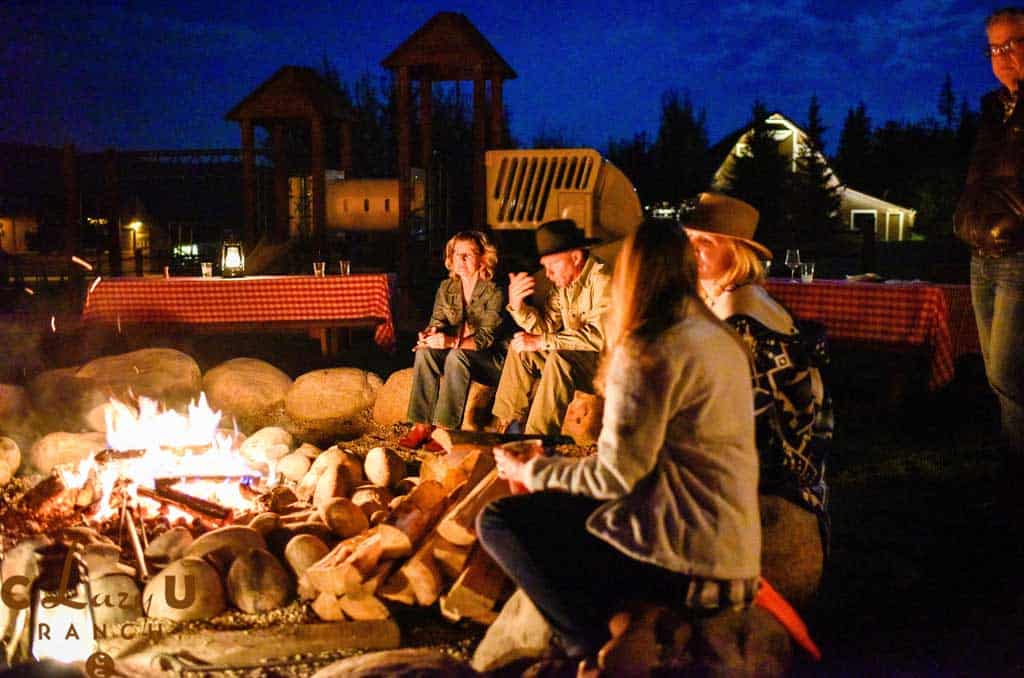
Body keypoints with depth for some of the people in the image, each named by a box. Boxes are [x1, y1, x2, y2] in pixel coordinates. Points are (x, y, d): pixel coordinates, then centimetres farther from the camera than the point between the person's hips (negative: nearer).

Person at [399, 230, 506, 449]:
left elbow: (486, 338, -20)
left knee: (457, 356, -35)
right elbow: (437, 322, 3)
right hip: (453, 353, 5)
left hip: (490, 361, -5)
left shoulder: (494, 293, -11)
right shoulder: (446, 287, 8)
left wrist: (452, 342, -36)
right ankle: (421, 426, -28)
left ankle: (445, 429, -36)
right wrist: (431, 333, -23)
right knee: (425, 351, -25)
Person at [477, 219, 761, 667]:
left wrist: (532, 473, 2)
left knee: (497, 521, -4)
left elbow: (615, 476, -15)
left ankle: (591, 649, -7)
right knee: (541, 508, 23)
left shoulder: (650, 349, -13)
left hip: (684, 555, -9)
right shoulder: (719, 337, 13)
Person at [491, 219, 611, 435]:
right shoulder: (563, 283, 4)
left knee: (559, 359, -32)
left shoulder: (602, 280, -22)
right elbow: (545, 326, 5)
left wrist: (541, 342, -26)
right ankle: (507, 425, 7)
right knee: (520, 350, 4)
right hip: (574, 358, 9)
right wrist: (517, 305, -14)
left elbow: (599, 335, -29)